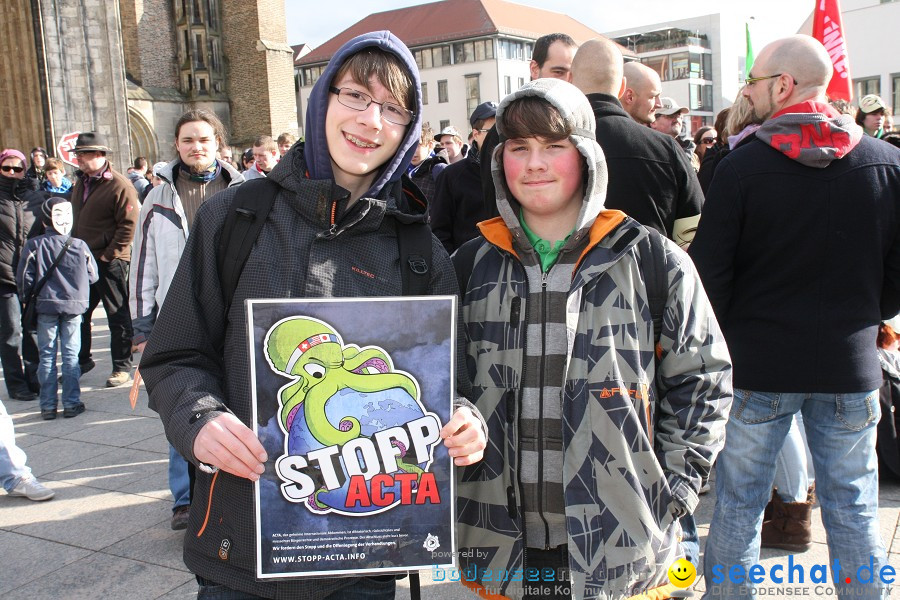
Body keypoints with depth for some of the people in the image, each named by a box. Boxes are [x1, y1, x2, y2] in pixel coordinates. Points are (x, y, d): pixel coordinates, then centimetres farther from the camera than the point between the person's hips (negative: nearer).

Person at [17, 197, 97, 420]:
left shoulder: (34, 246, -7)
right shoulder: (80, 246, -8)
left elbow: (24, 279, -6)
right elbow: (92, 276, 0)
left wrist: (27, 298, 12)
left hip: (45, 306, 0)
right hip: (73, 307, 0)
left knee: (47, 356, 8)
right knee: (71, 355, 7)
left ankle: (48, 406, 11)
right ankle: (71, 403, 10)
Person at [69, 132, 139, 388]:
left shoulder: (120, 186, -13)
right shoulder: (81, 182, 13)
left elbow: (129, 226, -16)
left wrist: (108, 255, -16)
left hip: (111, 262, -8)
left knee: (118, 316, 2)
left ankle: (122, 367, 12)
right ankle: (82, 360, 31)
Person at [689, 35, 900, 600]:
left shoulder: (742, 165, -11)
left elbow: (709, 269, -10)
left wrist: (725, 334, 6)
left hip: (757, 363, -2)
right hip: (851, 364, 3)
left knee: (739, 501, 9)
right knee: (852, 505, 14)